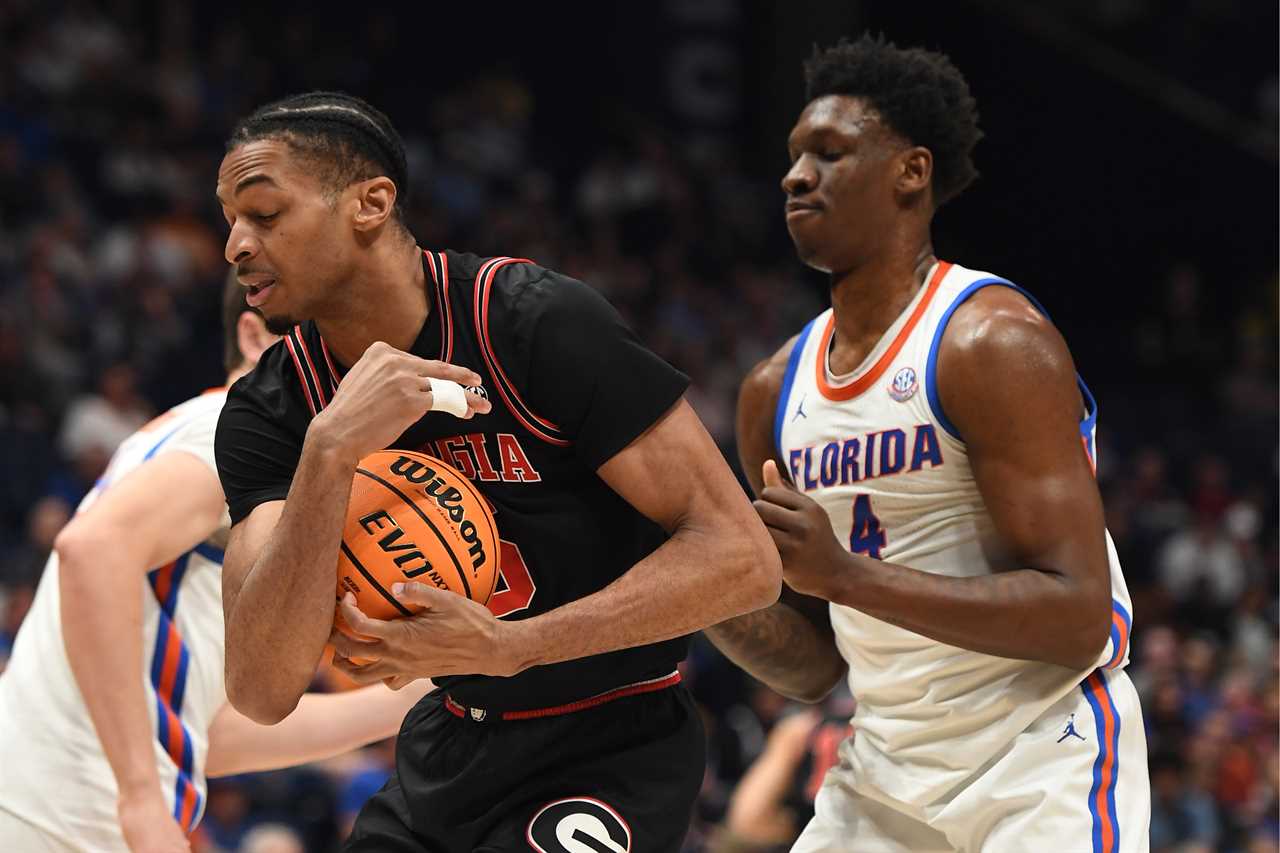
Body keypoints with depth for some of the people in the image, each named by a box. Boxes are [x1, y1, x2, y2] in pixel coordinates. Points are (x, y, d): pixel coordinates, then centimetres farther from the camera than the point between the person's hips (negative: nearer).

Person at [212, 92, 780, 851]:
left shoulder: (540, 323, -19)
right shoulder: (271, 411, -7)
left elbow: (742, 560, -22)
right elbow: (263, 693, -20)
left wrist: (504, 647, -29)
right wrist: (329, 454, -31)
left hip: (609, 753, -6)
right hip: (451, 750, 6)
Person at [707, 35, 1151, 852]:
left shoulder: (994, 342, -15)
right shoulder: (775, 391, 8)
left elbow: (1077, 618, -22)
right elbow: (816, 664, 13)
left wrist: (848, 575, -28)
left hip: (1043, 760, -7)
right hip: (886, 769, 7)